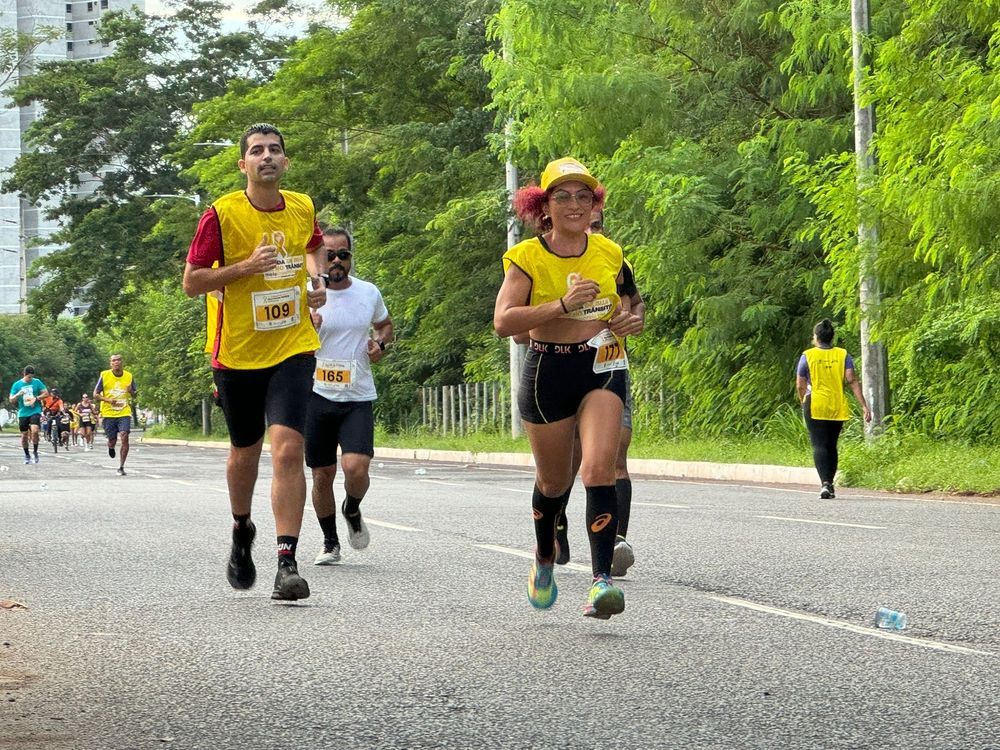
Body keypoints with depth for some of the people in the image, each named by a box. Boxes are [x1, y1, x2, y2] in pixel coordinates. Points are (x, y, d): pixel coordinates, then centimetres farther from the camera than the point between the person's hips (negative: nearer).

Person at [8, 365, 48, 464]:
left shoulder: (37, 382, 2)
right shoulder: (17, 384, 3)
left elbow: (46, 393, 4)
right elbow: (11, 400, 4)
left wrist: (36, 398, -11)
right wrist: (18, 394, -17)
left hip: (35, 411, -2)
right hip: (23, 413, 2)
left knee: (34, 431, -22)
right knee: (24, 435, 5)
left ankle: (35, 452, -5)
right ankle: (27, 455, 23)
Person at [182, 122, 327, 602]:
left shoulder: (303, 208, 4)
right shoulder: (222, 214, -8)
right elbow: (191, 282, -6)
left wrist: (316, 283, 7)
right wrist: (246, 266, -19)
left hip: (293, 349, 1)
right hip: (238, 353, -1)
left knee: (288, 448, -16)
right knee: (244, 453, 14)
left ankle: (287, 562, -17)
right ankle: (242, 531, 44)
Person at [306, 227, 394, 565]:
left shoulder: (369, 293, 4)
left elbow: (385, 324, 25)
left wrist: (381, 343, 3)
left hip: (358, 398, 1)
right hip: (317, 397, -1)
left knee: (355, 468, -17)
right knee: (322, 475, 6)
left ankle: (352, 510, 16)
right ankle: (330, 543, 24)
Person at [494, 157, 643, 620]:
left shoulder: (610, 254, 6)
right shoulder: (527, 257, -5)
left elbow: (626, 302, 23)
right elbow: (503, 321, -17)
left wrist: (632, 321, -1)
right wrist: (563, 305, -26)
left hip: (603, 369, 1)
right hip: (548, 372, -1)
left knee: (599, 468, -20)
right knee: (554, 480, 13)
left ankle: (602, 581, -24)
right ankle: (544, 557, 43)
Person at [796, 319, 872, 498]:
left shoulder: (808, 356, -2)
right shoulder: (843, 355, 3)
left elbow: (800, 386, 2)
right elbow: (852, 381, -6)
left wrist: (803, 403, 21)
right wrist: (864, 405, -8)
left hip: (815, 407, -3)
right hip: (837, 408, 3)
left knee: (819, 446, -6)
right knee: (831, 446, 16)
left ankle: (825, 483, -25)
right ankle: (830, 486, 20)